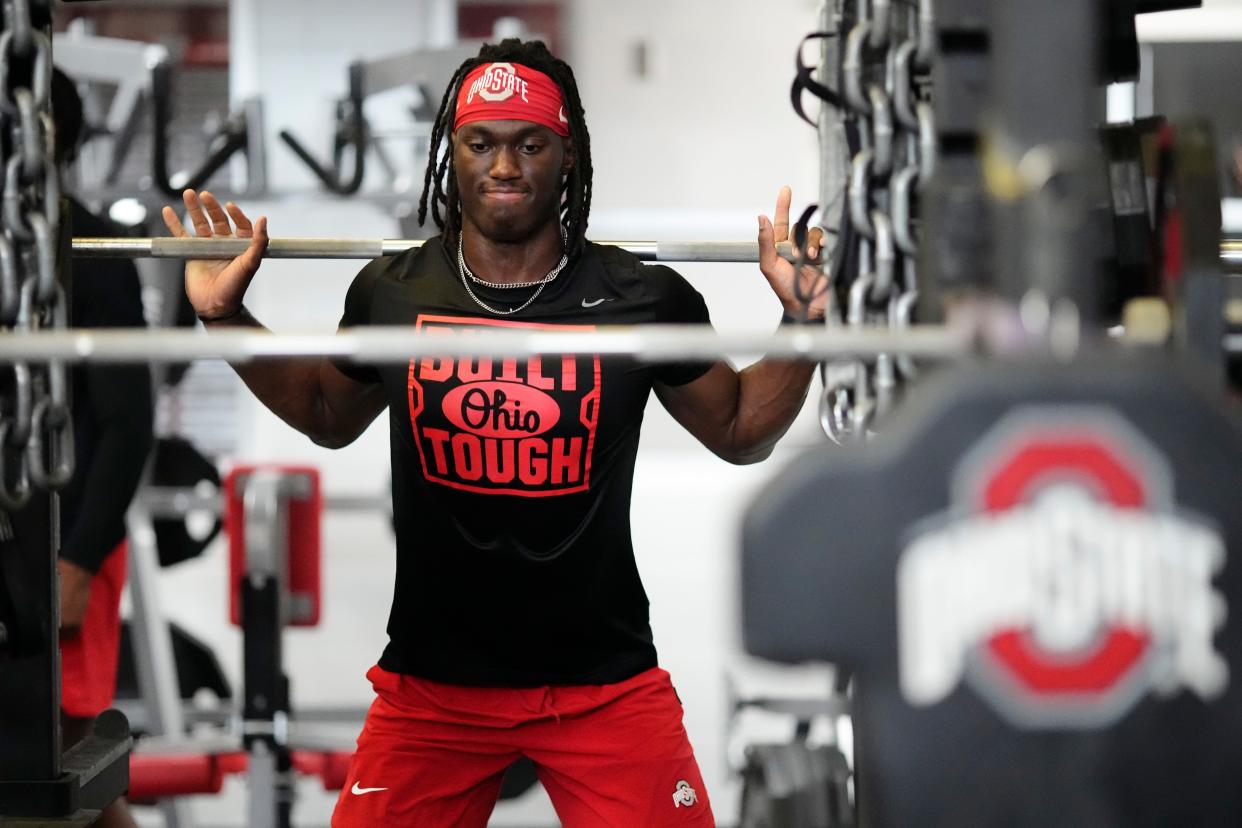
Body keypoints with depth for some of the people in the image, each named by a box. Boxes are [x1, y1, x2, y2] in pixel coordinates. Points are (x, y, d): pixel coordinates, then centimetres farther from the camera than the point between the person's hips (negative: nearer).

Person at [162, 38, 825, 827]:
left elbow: (739, 431, 7)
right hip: (430, 681, 2)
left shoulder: (643, 298, -8)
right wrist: (228, 318, 8)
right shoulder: (392, 292, -2)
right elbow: (328, 416, 18)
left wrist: (806, 321, -7)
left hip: (605, 686, -1)